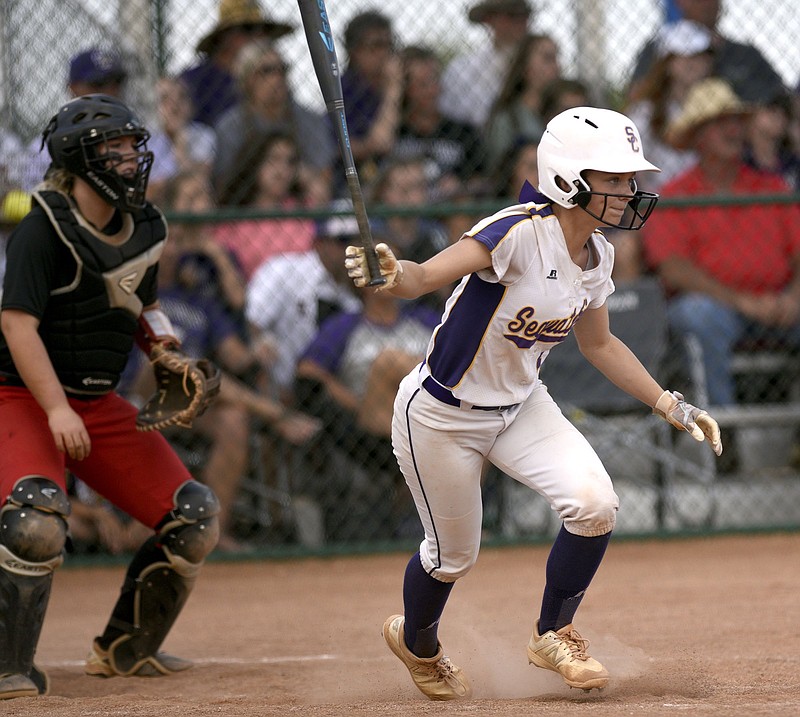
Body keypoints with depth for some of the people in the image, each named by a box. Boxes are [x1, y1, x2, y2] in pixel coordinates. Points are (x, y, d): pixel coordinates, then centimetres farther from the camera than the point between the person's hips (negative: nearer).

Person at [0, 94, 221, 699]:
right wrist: (56, 409, -33)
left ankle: (126, 649, 20)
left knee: (195, 519, 3)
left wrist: (161, 338, 0)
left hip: (102, 404, 8)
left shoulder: (146, 228, 6)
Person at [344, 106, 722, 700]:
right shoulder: (520, 233, -29)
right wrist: (392, 274, -62)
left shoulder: (597, 256, -5)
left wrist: (670, 406, 10)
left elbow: (599, 344, 12)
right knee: (453, 556, 8)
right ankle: (417, 643, 43)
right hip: (442, 416, -6)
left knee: (594, 504, -16)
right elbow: (426, 275, -39)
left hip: (520, 406, 6)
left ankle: (553, 635, 8)